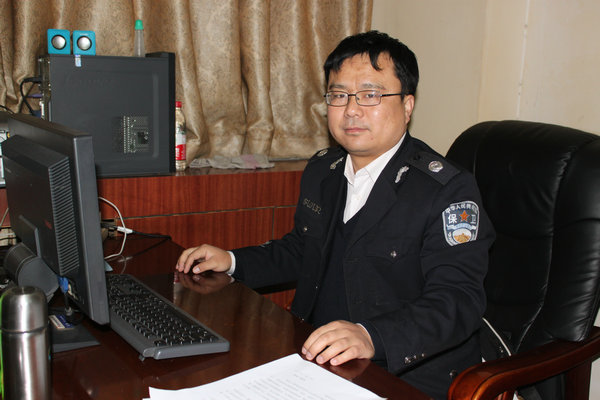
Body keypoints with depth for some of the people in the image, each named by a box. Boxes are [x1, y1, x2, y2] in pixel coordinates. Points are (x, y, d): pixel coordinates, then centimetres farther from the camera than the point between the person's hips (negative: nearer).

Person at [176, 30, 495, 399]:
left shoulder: (448, 190, -13)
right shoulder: (322, 170, 11)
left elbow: (457, 301, -23)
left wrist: (373, 337, -38)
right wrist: (232, 261, 14)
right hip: (313, 357, 7)